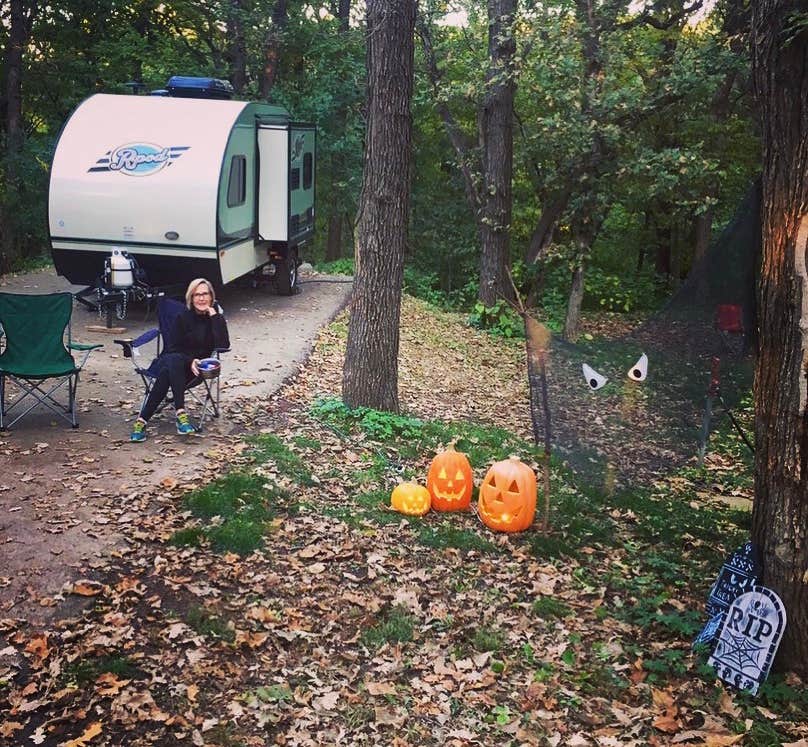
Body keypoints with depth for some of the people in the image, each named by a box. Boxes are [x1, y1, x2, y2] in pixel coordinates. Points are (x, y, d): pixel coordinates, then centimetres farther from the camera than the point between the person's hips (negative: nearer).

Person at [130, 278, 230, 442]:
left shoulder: (216, 316, -1)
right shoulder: (184, 317, -2)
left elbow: (223, 345, -17)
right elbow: (173, 347, -3)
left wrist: (215, 316, -19)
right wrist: (189, 361, -22)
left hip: (196, 366, 0)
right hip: (173, 360, 0)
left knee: (167, 373, -33)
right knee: (173, 361, -38)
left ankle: (142, 421, -39)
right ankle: (180, 413, -48)